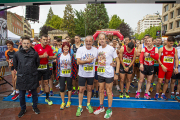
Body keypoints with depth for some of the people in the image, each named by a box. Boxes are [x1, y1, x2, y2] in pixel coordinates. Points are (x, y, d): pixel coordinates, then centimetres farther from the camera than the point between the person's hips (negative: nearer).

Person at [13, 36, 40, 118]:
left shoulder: (34, 53, -7)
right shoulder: (17, 54, -4)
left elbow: (37, 63, 9)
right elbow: (15, 64, 13)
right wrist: (19, 71, 14)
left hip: (32, 77, -1)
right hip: (21, 77, 1)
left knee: (34, 93, 14)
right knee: (21, 95, 13)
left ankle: (35, 107, 35)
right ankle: (23, 109, 35)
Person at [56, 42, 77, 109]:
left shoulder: (71, 56, -6)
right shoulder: (59, 55, -2)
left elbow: (74, 65, -3)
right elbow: (57, 65, 3)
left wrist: (74, 74, -6)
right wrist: (57, 74, 2)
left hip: (69, 75, -1)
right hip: (61, 75, 1)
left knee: (69, 87, 13)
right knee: (62, 88, 5)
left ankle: (69, 101, 31)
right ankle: (63, 102, 24)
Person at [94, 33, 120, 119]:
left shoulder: (111, 49, -11)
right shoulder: (98, 49, 4)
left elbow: (118, 61, -8)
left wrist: (116, 73, -12)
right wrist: (98, 69, 7)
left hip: (109, 74, -5)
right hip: (100, 73, 5)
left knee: (109, 91, 7)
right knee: (101, 91, 16)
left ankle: (109, 110, 24)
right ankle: (101, 107, 34)